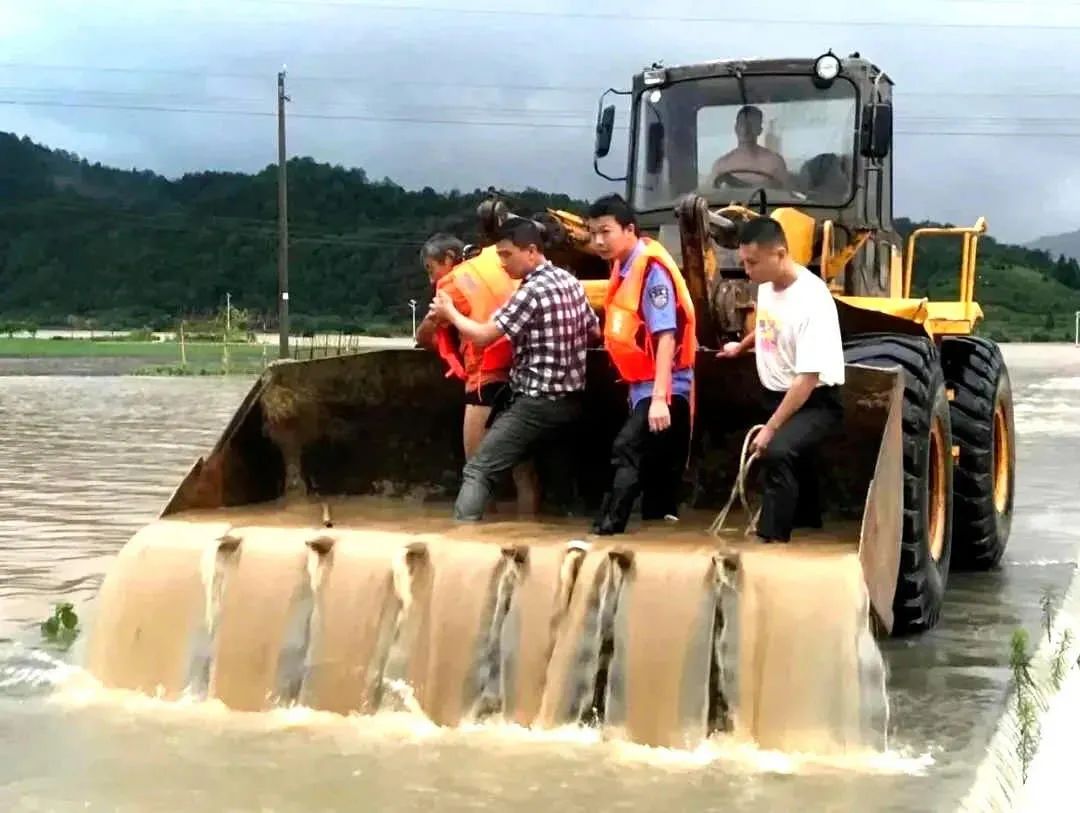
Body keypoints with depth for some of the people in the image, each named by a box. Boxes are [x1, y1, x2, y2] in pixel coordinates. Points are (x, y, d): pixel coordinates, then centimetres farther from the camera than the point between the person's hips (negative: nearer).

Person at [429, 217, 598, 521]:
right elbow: (594, 330, 23)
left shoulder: (532, 291, -16)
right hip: (572, 400, 9)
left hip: (539, 403, -9)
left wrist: (450, 312, 0)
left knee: (478, 470, -10)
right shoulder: (570, 282, 10)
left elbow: (482, 336, -16)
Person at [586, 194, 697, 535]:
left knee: (627, 450, -18)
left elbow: (667, 336, -24)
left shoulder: (652, 268, -18)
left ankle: (608, 529, -18)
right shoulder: (623, 266, 8)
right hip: (642, 386, 9)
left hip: (664, 387, -9)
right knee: (654, 464, 13)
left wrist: (659, 397, -28)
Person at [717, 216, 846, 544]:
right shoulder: (767, 284, -2)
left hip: (814, 401, -9)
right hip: (777, 395, 9)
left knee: (777, 453, -31)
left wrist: (770, 429, -27)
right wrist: (742, 346, 39)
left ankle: (774, 541, -25)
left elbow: (808, 378, -28)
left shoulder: (811, 301, -27)